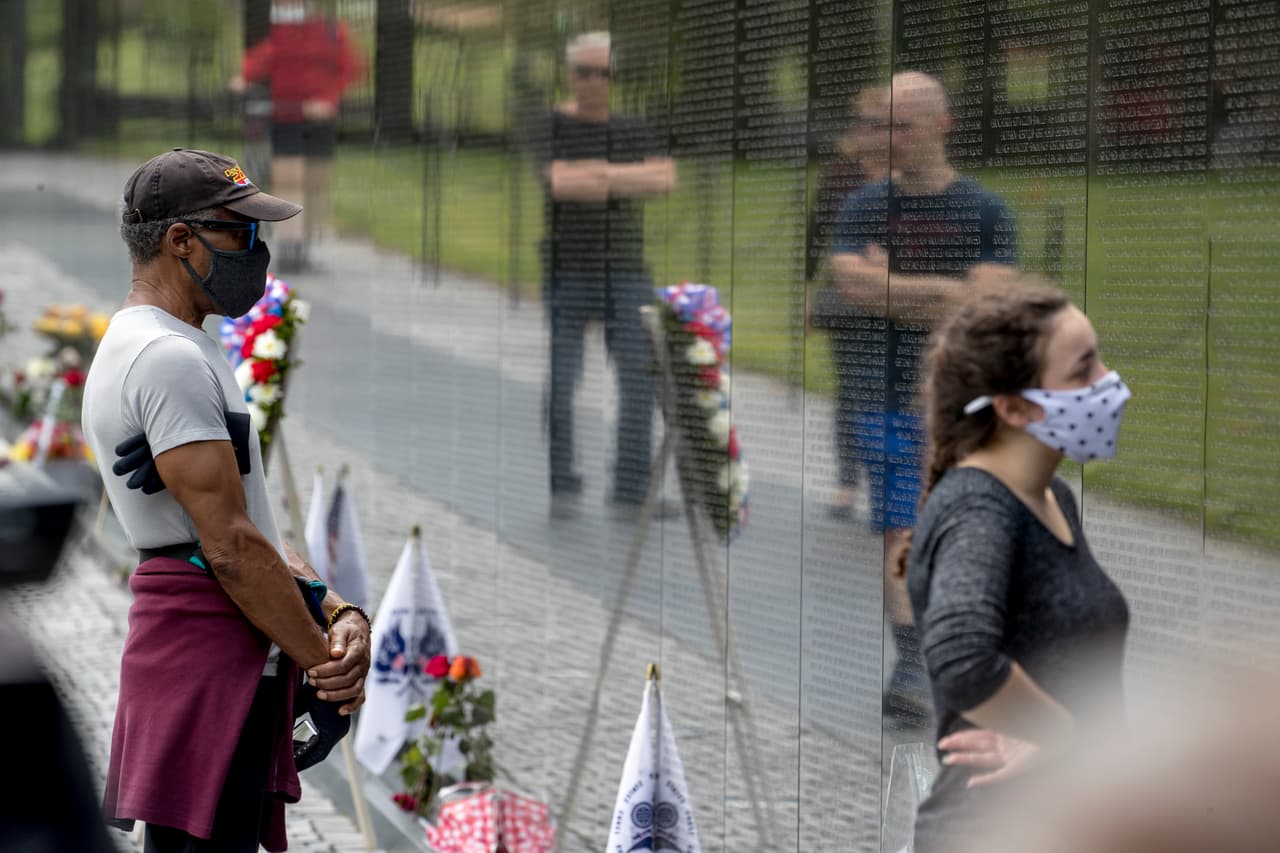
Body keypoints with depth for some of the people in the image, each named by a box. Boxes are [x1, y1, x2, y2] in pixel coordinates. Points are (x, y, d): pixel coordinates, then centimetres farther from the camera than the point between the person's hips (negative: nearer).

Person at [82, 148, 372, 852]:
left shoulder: (137, 348, 20)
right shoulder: (170, 358, -14)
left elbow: (250, 520, 18)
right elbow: (230, 547, -19)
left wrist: (339, 612, 4)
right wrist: (325, 662, -10)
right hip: (208, 660, -11)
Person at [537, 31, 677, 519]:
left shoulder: (636, 131, 8)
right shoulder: (548, 128, -3)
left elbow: (666, 179, -10)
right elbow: (560, 182, -21)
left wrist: (603, 173, -19)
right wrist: (633, 182, -14)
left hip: (627, 275, 3)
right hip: (565, 273, -3)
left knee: (642, 379, -2)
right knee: (559, 382, -5)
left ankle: (632, 488, 5)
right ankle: (561, 489, 7)